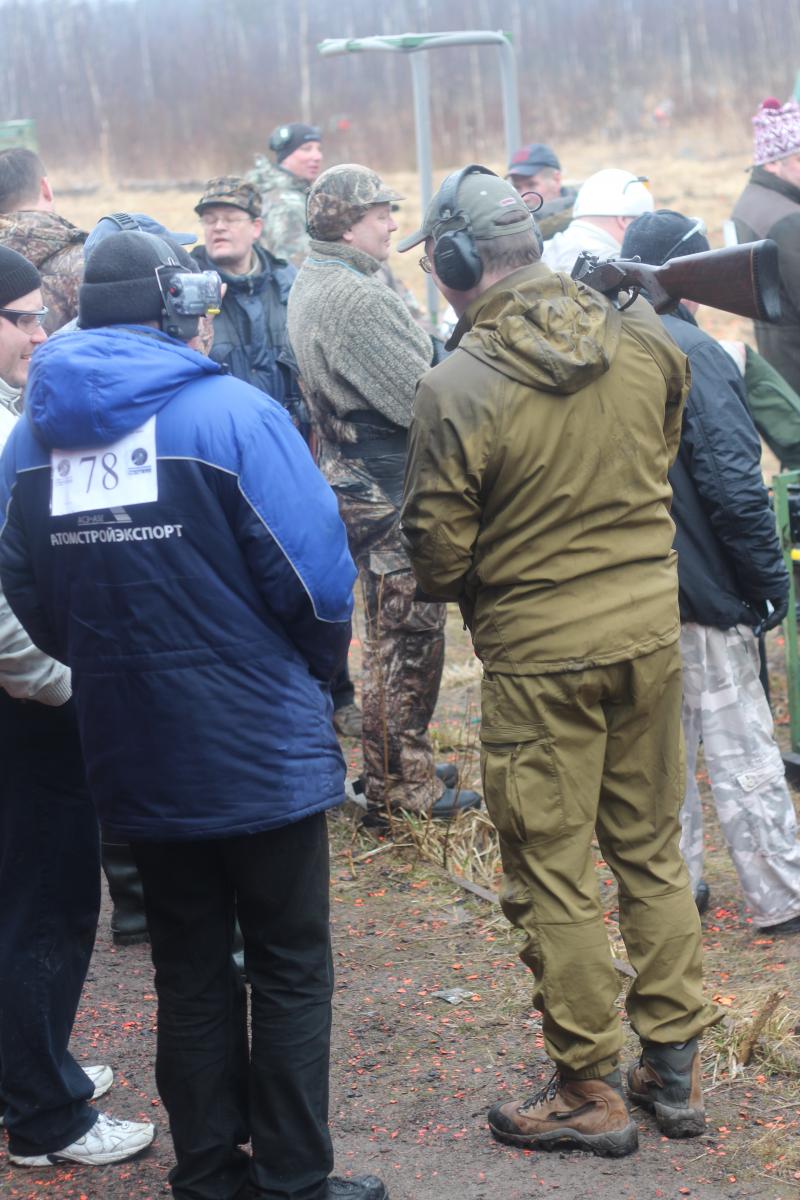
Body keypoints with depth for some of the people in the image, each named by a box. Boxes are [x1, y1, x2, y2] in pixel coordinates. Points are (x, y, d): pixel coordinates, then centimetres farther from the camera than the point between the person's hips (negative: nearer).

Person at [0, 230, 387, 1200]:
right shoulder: (232, 412, -15)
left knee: (189, 970, 17)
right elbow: (314, 574, -16)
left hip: (133, 756, 5)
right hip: (260, 748, -5)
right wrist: (317, 668, 3)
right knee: (289, 970, 10)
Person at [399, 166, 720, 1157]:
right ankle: (675, 1068, 26)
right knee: (652, 850, 17)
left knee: (554, 873, 7)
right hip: (651, 628, 5)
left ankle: (589, 1091, 17)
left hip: (539, 654, -5)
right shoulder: (642, 343, -3)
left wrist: (469, 591, 9)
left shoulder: (456, 389, -19)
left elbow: (438, 559, -12)